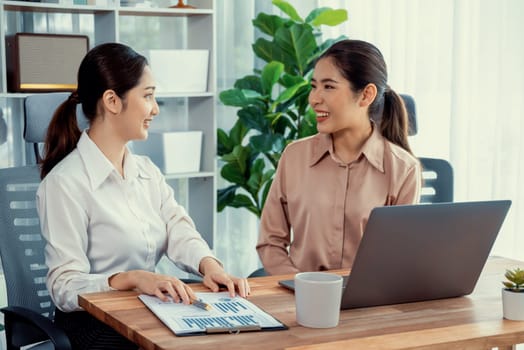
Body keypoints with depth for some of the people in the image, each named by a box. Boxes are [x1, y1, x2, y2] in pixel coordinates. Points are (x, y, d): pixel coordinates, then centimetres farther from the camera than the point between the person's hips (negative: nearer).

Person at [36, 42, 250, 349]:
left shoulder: (148, 171, 13)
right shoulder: (65, 183, -12)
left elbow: (181, 234, -1)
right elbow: (66, 287, -17)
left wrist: (209, 264, -21)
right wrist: (133, 278, -32)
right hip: (93, 325, -7)